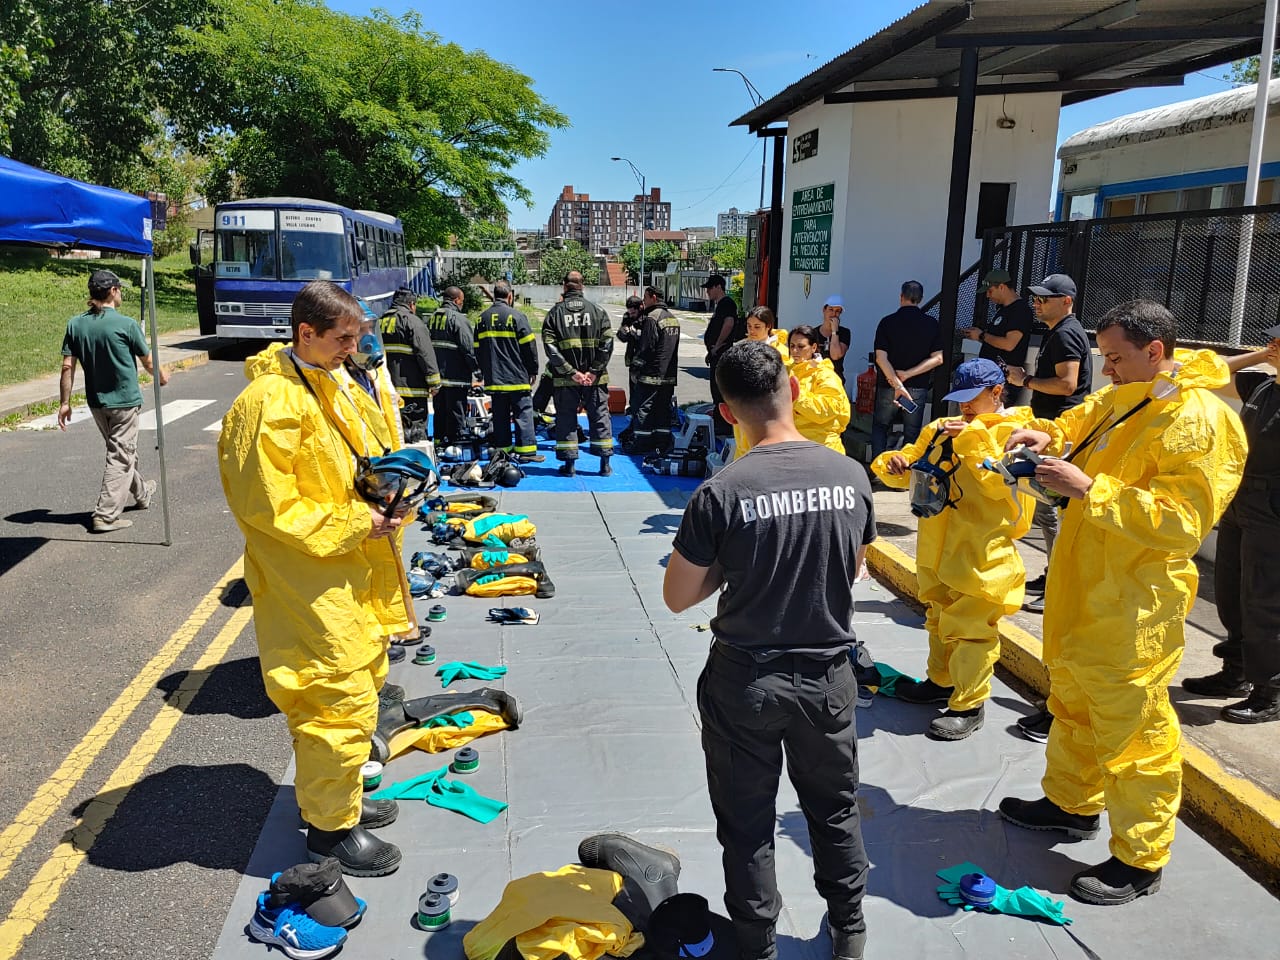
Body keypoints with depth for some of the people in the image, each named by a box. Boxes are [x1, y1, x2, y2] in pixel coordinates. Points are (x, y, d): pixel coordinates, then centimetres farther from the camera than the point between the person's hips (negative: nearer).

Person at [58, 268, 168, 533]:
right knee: (121, 456, 0)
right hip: (124, 400, -6)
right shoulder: (126, 324, -13)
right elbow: (147, 361, -2)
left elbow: (68, 366, -3)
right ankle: (106, 515, -4)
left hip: (96, 401, 6)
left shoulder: (75, 324, -1)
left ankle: (141, 493, 42)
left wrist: (64, 403, 3)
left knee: (123, 450, 22)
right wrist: (161, 376, 19)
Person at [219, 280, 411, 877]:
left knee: (361, 684, 20)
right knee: (340, 701, -2)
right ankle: (330, 827, 17)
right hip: (311, 586, -10)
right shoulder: (270, 403, -20)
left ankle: (337, 796, 38)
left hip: (352, 575, 10)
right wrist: (356, 524, -19)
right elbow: (269, 507, -22)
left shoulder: (332, 384, 9)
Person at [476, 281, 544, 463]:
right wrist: (533, 370, 3)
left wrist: (485, 371, 23)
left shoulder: (482, 318, 10)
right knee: (523, 412, -1)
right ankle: (526, 450, -3)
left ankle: (502, 448, 13)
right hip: (517, 377, -5)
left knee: (500, 415, 10)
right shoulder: (516, 316, -8)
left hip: (494, 378, 5)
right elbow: (529, 346, -7)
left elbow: (477, 349, 15)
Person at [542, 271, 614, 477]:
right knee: (600, 416, 10)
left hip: (564, 379, -1)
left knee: (566, 418, 9)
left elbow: (550, 346, -10)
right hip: (595, 378, 1)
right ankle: (605, 463, 11)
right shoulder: (598, 311, 1)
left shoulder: (554, 313, 0)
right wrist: (594, 371, -8)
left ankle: (569, 463, 11)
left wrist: (571, 372, -10)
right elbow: (607, 343, -8)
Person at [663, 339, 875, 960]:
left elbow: (677, 597, -9)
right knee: (835, 807, 24)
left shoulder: (721, 493, -20)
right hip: (828, 675, 4)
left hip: (746, 680, -3)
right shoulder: (851, 476, -8)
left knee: (748, 822, 15)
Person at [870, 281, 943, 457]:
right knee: (912, 433, 10)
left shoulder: (887, 322, -7)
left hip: (888, 387, -1)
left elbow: (881, 358, -15)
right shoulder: (931, 324, -3)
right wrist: (907, 374, -11)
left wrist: (898, 384, -20)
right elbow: (937, 358, -8)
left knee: (879, 427, 16)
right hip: (918, 388, 1)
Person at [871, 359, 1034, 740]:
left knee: (969, 626, -3)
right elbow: (911, 466, 13)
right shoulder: (944, 429, 11)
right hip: (938, 547, 7)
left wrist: (975, 441, -24)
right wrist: (894, 464, -9)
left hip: (981, 552, -7)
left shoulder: (1014, 432, -7)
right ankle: (942, 680, 37)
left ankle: (969, 705, 9)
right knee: (939, 617, 20)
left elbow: (1002, 485, -20)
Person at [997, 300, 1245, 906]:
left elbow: (1181, 521, -27)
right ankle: (1072, 804, 42)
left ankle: (1140, 861, 17)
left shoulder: (1197, 421, -20)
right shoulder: (1120, 399, 8)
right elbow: (1080, 422, 27)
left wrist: (1090, 489, -29)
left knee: (1132, 730, 1)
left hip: (1132, 609, -9)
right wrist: (1048, 435, 4)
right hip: (1081, 592, 9)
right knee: (1073, 705, 22)